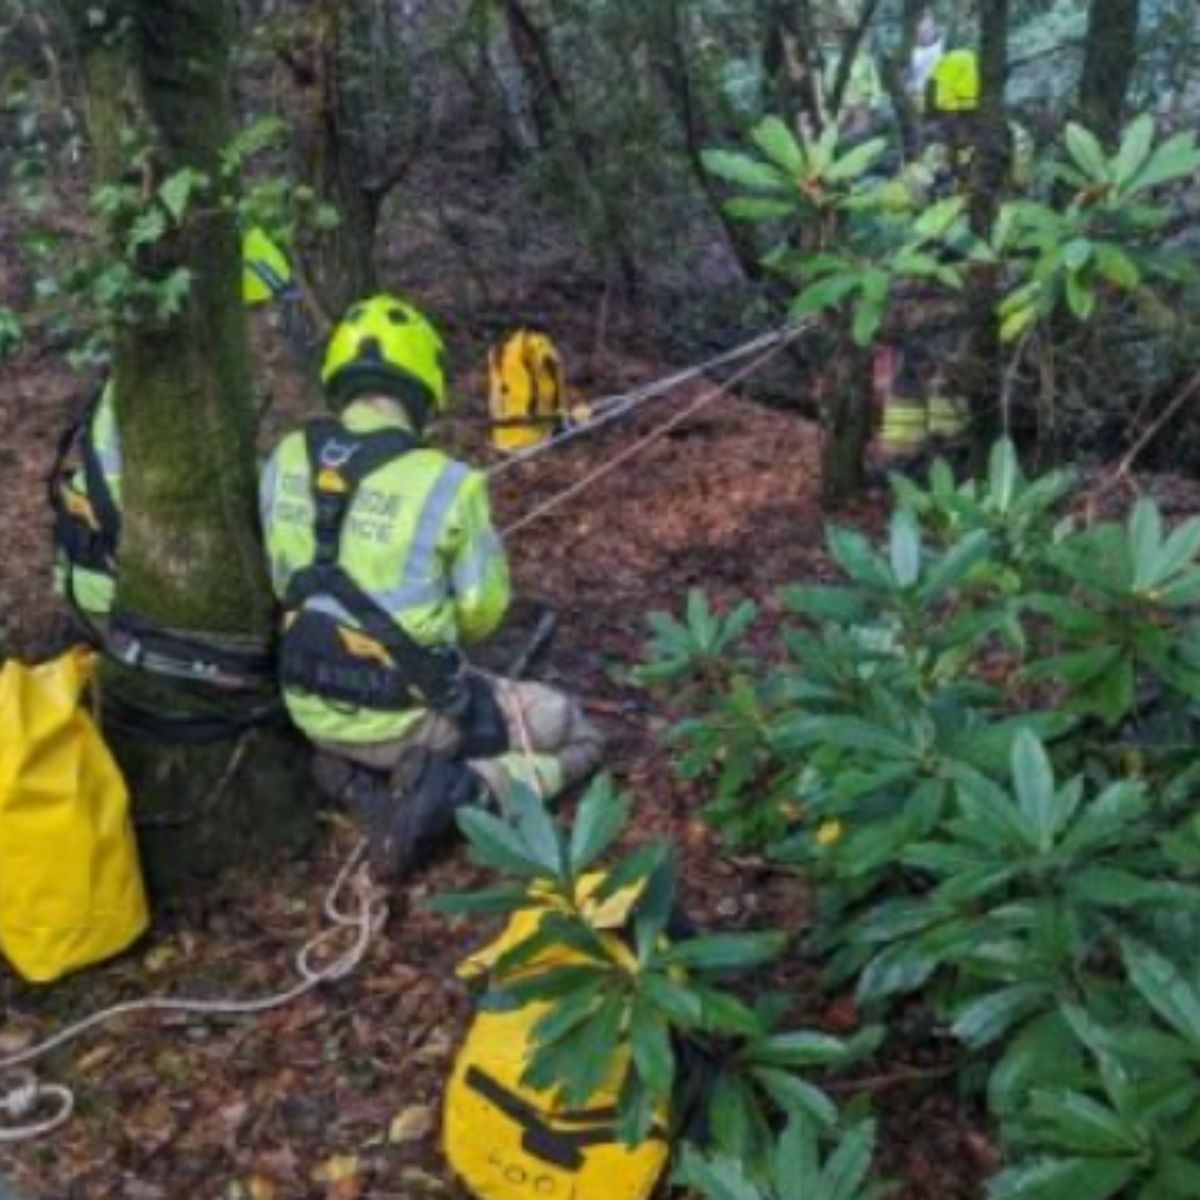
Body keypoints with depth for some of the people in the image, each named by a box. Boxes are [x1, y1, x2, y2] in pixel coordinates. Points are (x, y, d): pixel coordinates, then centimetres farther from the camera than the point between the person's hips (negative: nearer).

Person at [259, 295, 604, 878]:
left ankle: (356, 775, 9)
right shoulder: (445, 482, -20)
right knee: (576, 735, 13)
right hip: (405, 716, -5)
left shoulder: (285, 459, -5)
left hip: (309, 708, 6)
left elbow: (276, 578, 7)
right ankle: (458, 791, -11)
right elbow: (481, 613, -8)